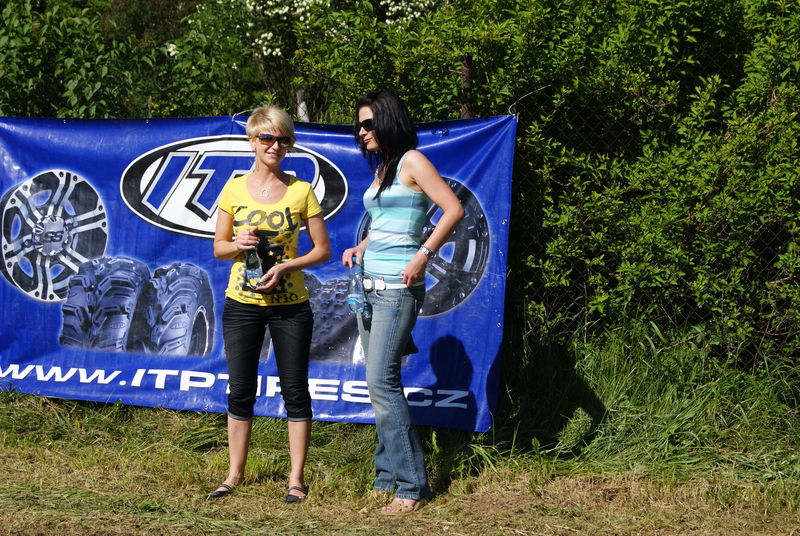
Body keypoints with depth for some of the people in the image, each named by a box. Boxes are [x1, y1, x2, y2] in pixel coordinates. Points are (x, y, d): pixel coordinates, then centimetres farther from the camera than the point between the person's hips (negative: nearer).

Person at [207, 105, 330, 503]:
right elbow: (218, 247, 8)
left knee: (295, 390, 3)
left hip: (290, 306, -1)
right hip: (242, 304, 1)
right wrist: (237, 244, -14)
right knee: (240, 391, 7)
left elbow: (322, 249, 1)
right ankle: (235, 475, 17)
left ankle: (296, 478, 10)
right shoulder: (234, 189, 3)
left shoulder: (301, 191, -1)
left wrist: (285, 266, -14)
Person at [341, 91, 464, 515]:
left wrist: (423, 256, -20)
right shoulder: (381, 169, 18)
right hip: (370, 284, 9)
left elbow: (453, 209, -15)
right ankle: (387, 475, 15)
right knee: (380, 383, 9)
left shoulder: (411, 162, -7)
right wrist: (359, 249, 10)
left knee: (382, 381, -14)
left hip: (398, 286, -9)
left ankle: (411, 485, -10)